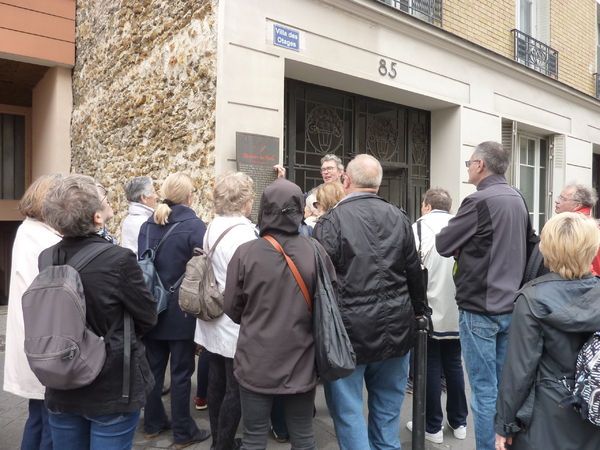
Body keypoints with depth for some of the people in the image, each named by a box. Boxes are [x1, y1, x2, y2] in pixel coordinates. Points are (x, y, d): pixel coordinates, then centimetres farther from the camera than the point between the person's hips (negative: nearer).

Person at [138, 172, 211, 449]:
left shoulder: (148, 226, 2)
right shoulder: (195, 226, -15)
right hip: (182, 312, -5)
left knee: (154, 367, 18)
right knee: (181, 372, 6)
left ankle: (153, 423, 33)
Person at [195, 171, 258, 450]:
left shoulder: (212, 228, 5)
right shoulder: (243, 232, -21)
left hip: (214, 319, 9)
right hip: (236, 324, -9)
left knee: (217, 383, 19)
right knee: (236, 389, 5)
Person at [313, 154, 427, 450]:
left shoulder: (332, 220, -13)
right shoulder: (399, 217, 1)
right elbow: (414, 272, 7)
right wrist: (419, 310, 22)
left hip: (350, 327, -5)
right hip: (395, 326, 5)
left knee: (348, 410, 10)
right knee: (388, 407, 21)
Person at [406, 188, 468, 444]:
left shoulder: (420, 227, -10)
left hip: (428, 311, -4)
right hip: (457, 311, 5)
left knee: (430, 367, 6)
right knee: (454, 365, 16)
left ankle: (433, 426, 17)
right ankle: (458, 423, 28)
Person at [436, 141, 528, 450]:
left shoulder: (479, 201, -18)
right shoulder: (517, 200, 8)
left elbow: (442, 245, -12)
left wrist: (460, 248, 9)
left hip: (480, 308, -8)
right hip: (511, 305, 8)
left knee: (484, 389, 3)